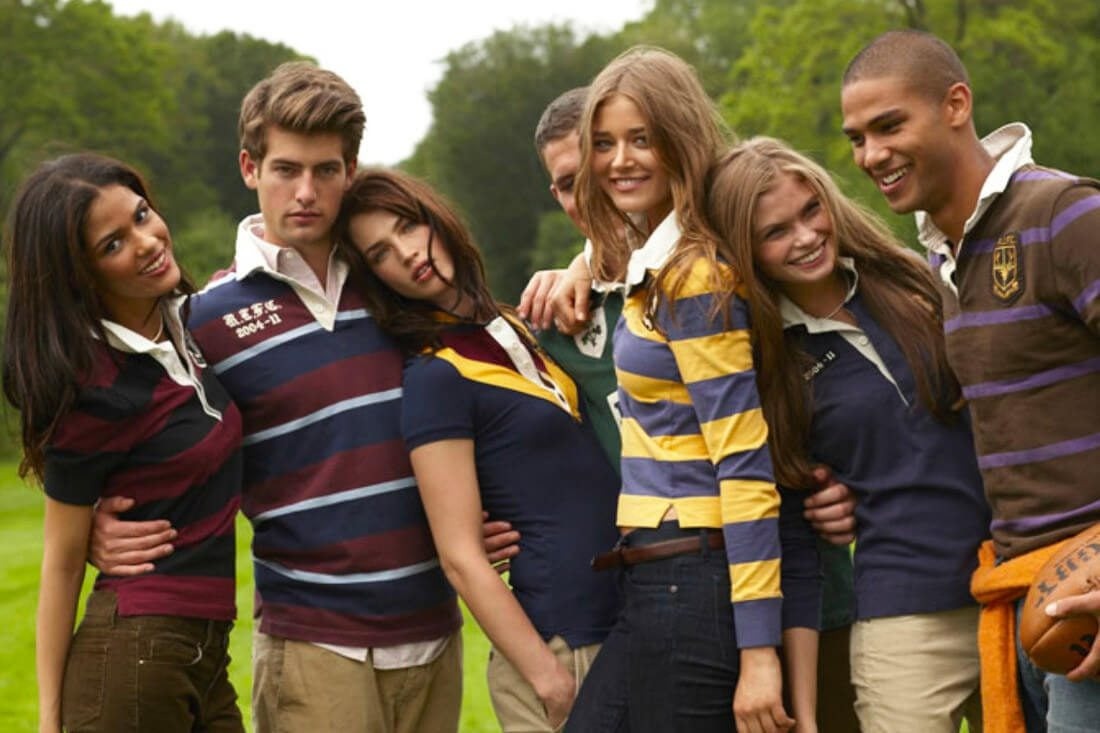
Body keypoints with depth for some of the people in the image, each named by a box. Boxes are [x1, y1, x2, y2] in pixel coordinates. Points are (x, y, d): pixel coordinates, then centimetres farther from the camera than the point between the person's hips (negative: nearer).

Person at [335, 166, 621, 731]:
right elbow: (461, 559, -15)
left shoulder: (514, 328, 10)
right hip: (561, 647, -7)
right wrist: (549, 679, -17)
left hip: (626, 620, 7)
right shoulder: (434, 377, -11)